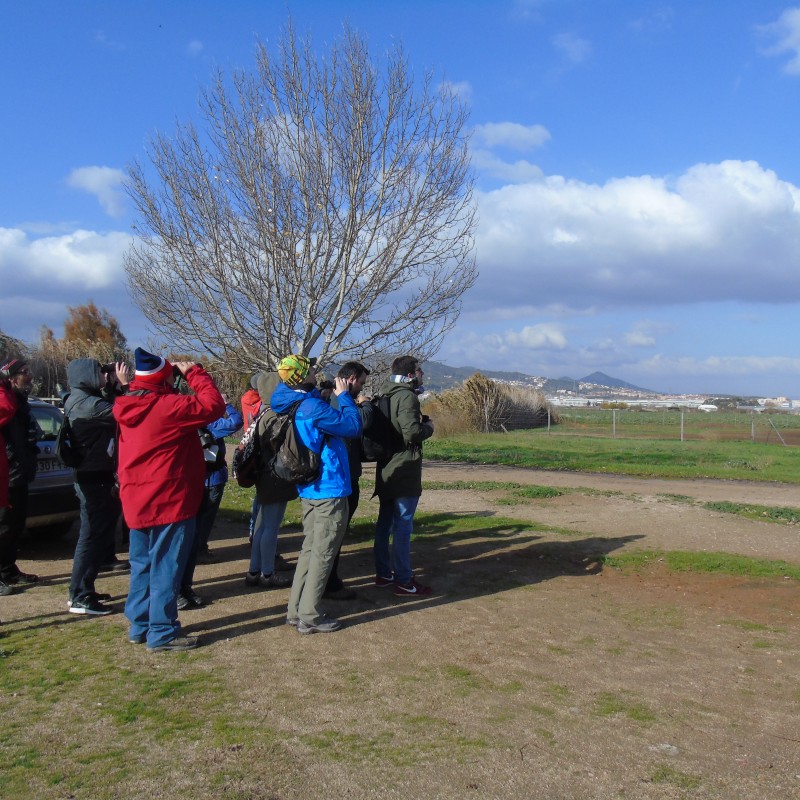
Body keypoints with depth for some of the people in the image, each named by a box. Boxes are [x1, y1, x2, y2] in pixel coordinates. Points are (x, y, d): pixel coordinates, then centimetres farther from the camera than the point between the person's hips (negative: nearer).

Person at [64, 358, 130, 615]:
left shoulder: (82, 400, 12)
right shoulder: (86, 404, -19)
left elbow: (110, 410, 15)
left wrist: (115, 387, 6)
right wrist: (124, 385, -13)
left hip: (94, 478, 10)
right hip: (95, 480, -10)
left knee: (95, 534, 17)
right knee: (93, 536, -4)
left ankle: (82, 591, 27)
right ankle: (80, 598, 3)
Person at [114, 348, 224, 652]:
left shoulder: (130, 406, 5)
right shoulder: (169, 406, -20)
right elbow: (213, 405, -20)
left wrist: (175, 372, 10)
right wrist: (194, 372, -9)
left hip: (137, 502, 8)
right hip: (168, 502, -8)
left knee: (142, 565, 18)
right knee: (165, 568, 1)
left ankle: (139, 625, 28)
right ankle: (162, 633, 8)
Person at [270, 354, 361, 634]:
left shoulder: (292, 406, 8)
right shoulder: (312, 407, -20)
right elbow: (353, 426, -15)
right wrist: (344, 396, -4)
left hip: (309, 490, 9)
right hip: (329, 490, -9)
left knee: (310, 549, 17)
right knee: (323, 553, -1)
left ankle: (297, 610, 23)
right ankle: (310, 616, 6)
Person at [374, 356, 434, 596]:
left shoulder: (386, 394, 12)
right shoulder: (406, 396, -17)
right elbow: (412, 433, -27)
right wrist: (428, 425, -6)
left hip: (386, 470, 9)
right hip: (405, 472, -9)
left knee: (385, 521, 15)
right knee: (403, 524, -4)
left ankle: (383, 573, 25)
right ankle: (404, 581, 2)